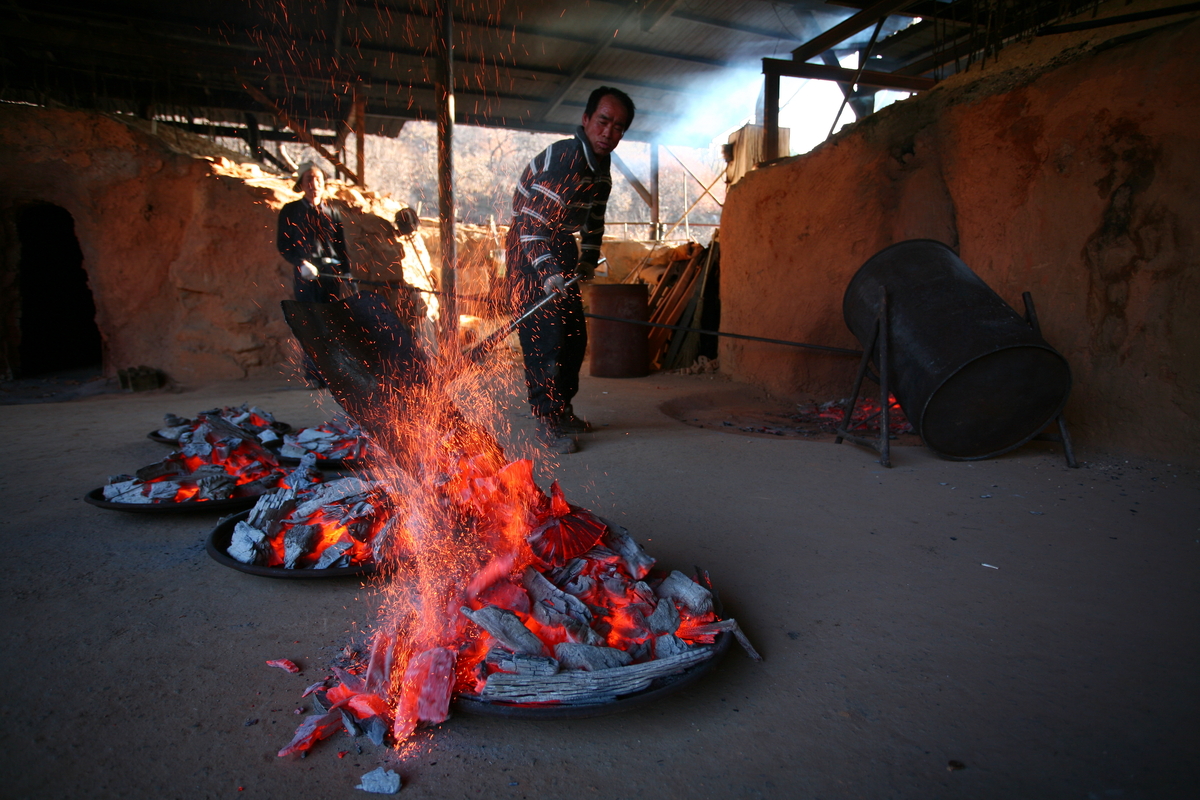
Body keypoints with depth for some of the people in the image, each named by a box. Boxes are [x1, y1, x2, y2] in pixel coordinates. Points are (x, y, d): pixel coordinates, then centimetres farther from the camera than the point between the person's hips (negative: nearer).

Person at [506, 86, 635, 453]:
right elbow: (530, 221, -30)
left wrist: (588, 260, 8)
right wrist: (546, 270, -38)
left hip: (562, 247, 9)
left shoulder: (602, 167, 4)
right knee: (543, 334, -14)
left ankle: (562, 410, 22)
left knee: (574, 334, 10)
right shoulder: (560, 158, -24)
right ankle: (546, 420, -6)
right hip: (530, 250, -9)